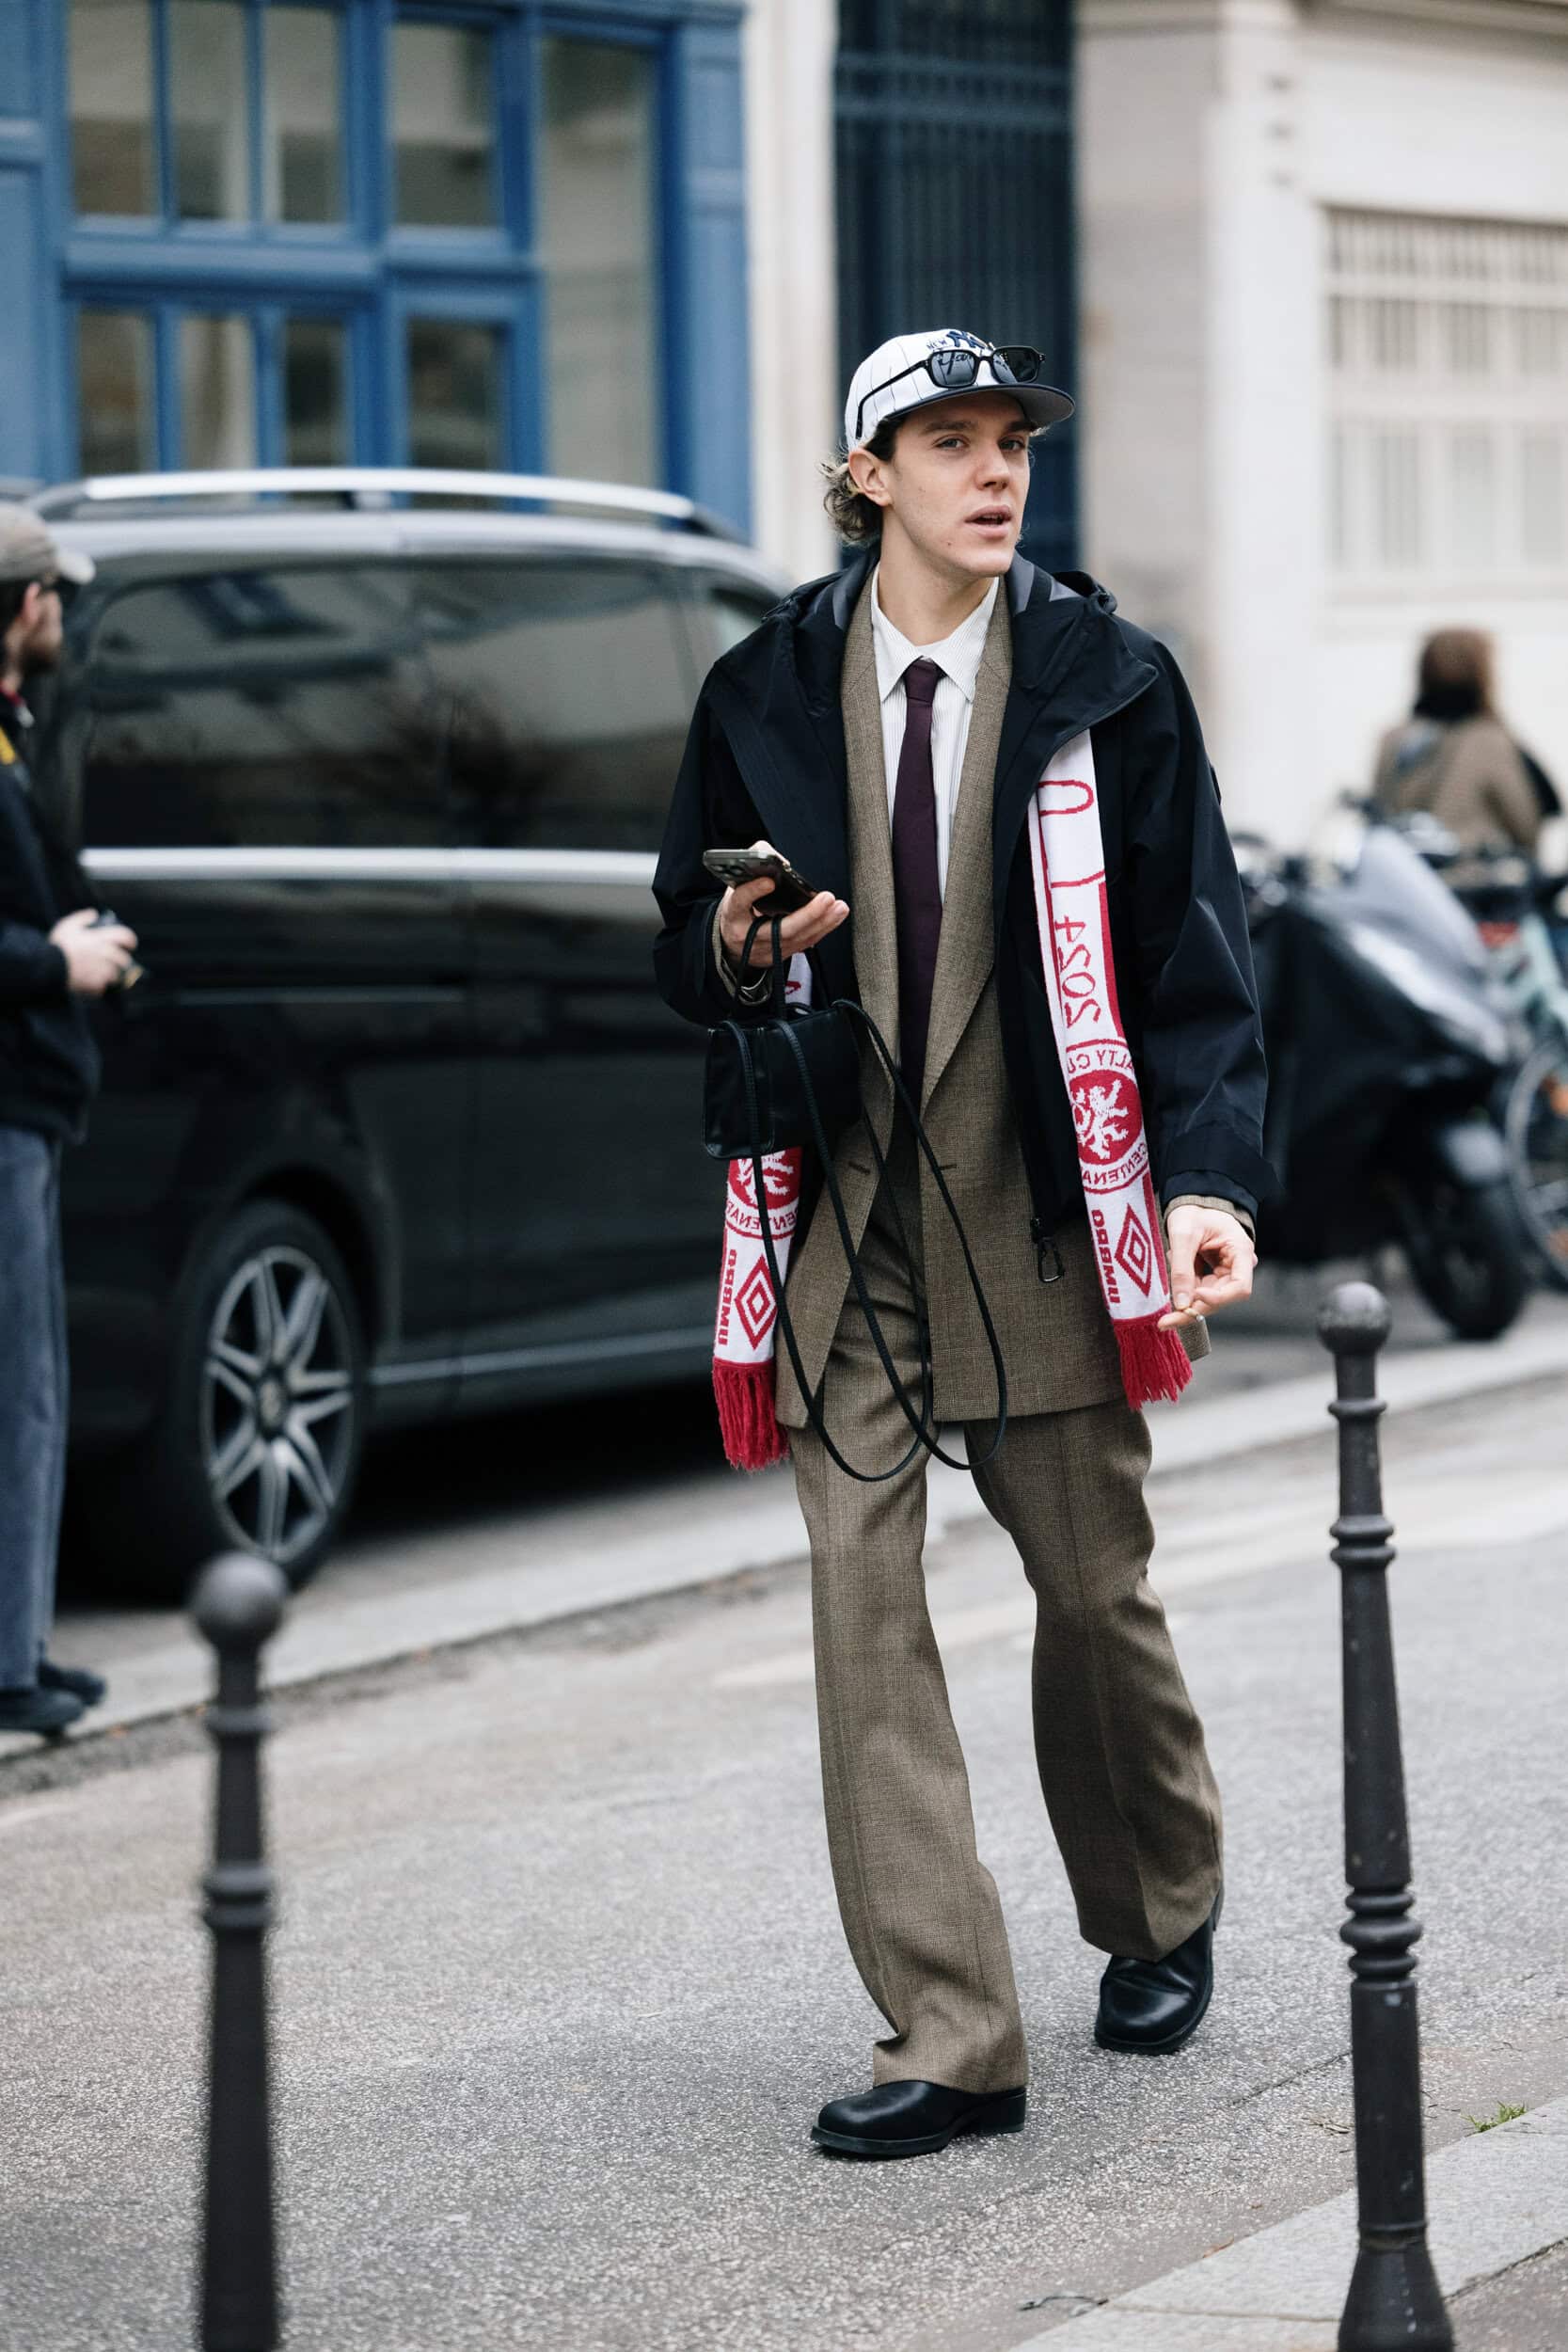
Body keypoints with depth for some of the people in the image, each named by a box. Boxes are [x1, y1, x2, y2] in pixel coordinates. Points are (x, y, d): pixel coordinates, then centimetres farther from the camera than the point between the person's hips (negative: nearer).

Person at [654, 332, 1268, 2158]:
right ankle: (949, 2041, -5)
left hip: (1044, 1202, -1)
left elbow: (1189, 948, -2)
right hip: (841, 1205, 1)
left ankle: (1161, 1920, 36)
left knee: (1094, 1586, 9)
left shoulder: (1104, 681, 1)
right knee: (862, 1603, -7)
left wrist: (1209, 1179, -15)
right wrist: (736, 943, -10)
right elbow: (685, 957, 14)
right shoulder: (768, 692, 6)